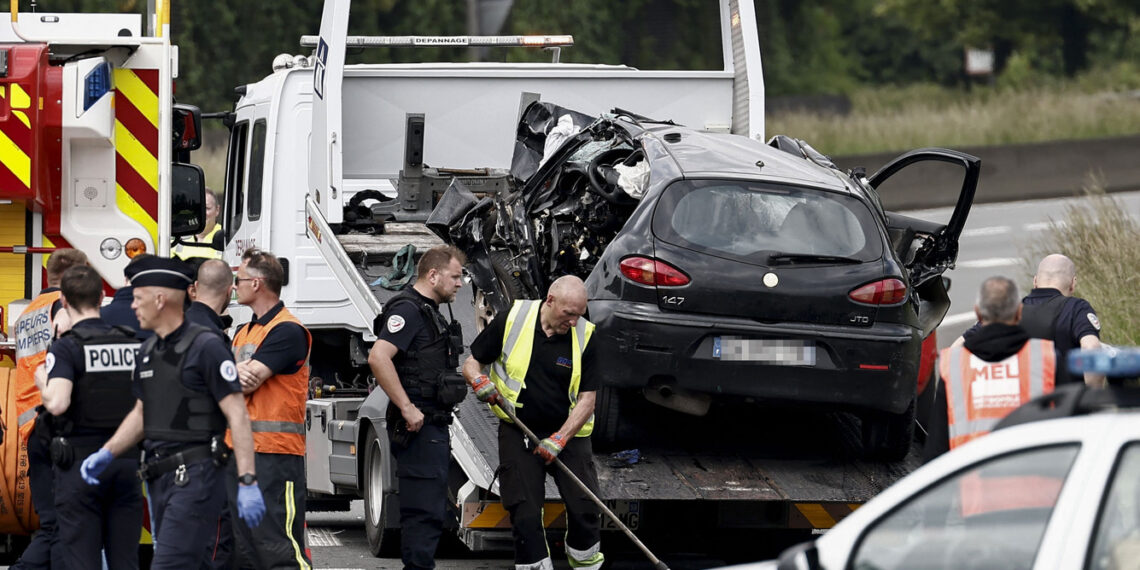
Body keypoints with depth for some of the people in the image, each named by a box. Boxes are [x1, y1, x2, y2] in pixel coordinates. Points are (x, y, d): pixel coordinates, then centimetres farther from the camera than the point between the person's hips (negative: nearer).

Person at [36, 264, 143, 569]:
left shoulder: (66, 348, -10)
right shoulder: (134, 344, 5)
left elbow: (58, 404, -23)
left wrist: (42, 383, -3)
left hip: (81, 461, -4)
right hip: (128, 460, 5)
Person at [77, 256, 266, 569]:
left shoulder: (206, 347, -11)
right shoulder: (148, 352, 15)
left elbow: (237, 416, -14)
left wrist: (248, 483, -19)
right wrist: (106, 454, 11)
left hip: (195, 479, -9)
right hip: (161, 480, 9)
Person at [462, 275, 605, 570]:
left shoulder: (585, 336, -8)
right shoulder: (511, 320, -9)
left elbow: (587, 400, -8)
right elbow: (472, 362, 3)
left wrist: (560, 439, -20)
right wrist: (479, 381, -21)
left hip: (568, 432, 0)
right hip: (518, 431, 0)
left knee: (585, 508, -5)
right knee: (524, 510, -6)